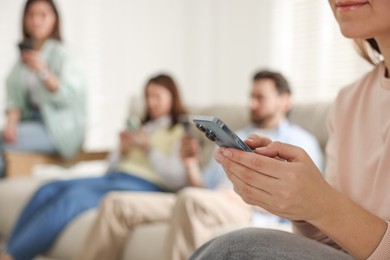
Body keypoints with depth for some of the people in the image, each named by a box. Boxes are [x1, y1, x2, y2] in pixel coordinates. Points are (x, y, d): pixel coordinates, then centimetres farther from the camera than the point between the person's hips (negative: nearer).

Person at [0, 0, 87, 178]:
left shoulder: (61, 54, -7)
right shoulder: (24, 54, 10)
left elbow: (68, 97, -17)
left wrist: (43, 71, -28)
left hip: (58, 129, -5)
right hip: (32, 120, 6)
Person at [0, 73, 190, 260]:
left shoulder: (181, 131, 5)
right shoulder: (144, 126, 27)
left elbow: (178, 180, -10)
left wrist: (149, 148, -11)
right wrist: (122, 151, 4)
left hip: (146, 186, -8)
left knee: (74, 197, -28)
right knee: (48, 190, -14)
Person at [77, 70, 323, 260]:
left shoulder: (300, 141, 14)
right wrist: (191, 164, 7)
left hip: (252, 212, -7)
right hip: (208, 204, 7)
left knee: (192, 199, -40)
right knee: (117, 203, -8)